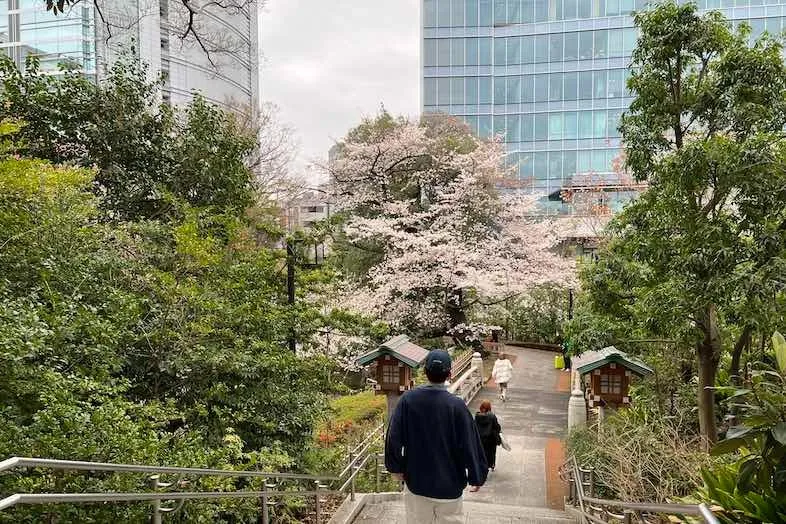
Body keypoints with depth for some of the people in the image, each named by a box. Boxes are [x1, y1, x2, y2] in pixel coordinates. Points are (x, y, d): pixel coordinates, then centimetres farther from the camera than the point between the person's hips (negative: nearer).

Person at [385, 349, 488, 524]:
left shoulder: (408, 399, -11)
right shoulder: (456, 405, -18)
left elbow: (394, 437, -5)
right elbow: (470, 445, -12)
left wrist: (396, 467, 10)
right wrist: (477, 477, 1)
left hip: (416, 483, 2)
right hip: (449, 485, -2)